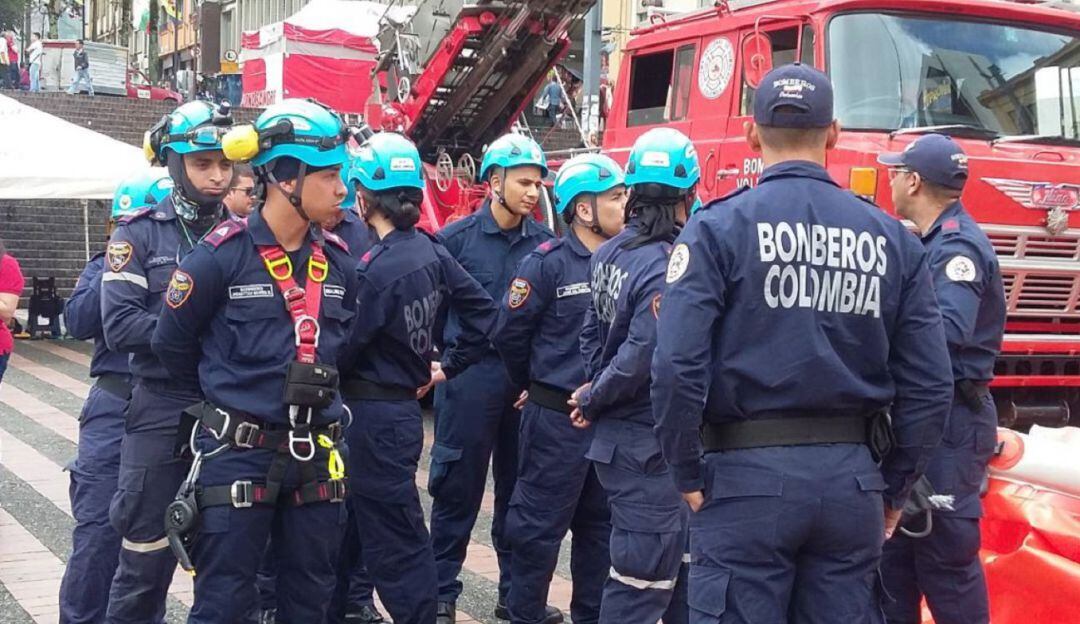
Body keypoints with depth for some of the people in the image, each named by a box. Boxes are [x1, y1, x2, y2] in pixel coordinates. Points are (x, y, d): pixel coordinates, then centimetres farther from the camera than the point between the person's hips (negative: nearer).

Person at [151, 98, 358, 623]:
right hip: (238, 455, -5)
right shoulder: (221, 255, -13)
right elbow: (172, 343, -2)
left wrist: (315, 392, 12)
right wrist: (226, 392, 9)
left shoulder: (338, 261, 4)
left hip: (314, 457, 5)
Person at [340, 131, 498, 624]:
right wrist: (446, 366, 13)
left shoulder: (375, 268, -20)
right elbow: (482, 311, 9)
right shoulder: (430, 252, 4)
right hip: (401, 405, 8)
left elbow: (343, 347, -18)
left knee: (394, 538, 0)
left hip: (374, 414, -8)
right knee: (374, 524, 18)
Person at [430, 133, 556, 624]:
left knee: (520, 488, 11)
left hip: (527, 377, 3)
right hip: (470, 375, -3)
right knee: (458, 489, 2)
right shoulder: (457, 238, -3)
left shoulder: (545, 243, 5)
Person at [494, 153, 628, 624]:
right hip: (557, 416, -6)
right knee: (540, 525, 3)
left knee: (600, 523, 15)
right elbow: (509, 332, -5)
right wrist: (533, 387, 7)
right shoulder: (549, 263, -11)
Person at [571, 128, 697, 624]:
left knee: (675, 561, 21)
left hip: (623, 435, 9)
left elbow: (593, 331, 12)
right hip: (650, 445, -9)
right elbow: (640, 359, -25)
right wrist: (593, 402, -11)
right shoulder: (668, 266, -22)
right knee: (641, 580, 0)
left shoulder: (609, 254, 6)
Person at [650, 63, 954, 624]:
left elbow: (678, 365, -15)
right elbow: (929, 384, 4)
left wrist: (689, 476, -3)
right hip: (853, 477, 4)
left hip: (748, 474, -3)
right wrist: (893, 489, 14)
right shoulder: (893, 239, 6)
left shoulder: (718, 227, -5)